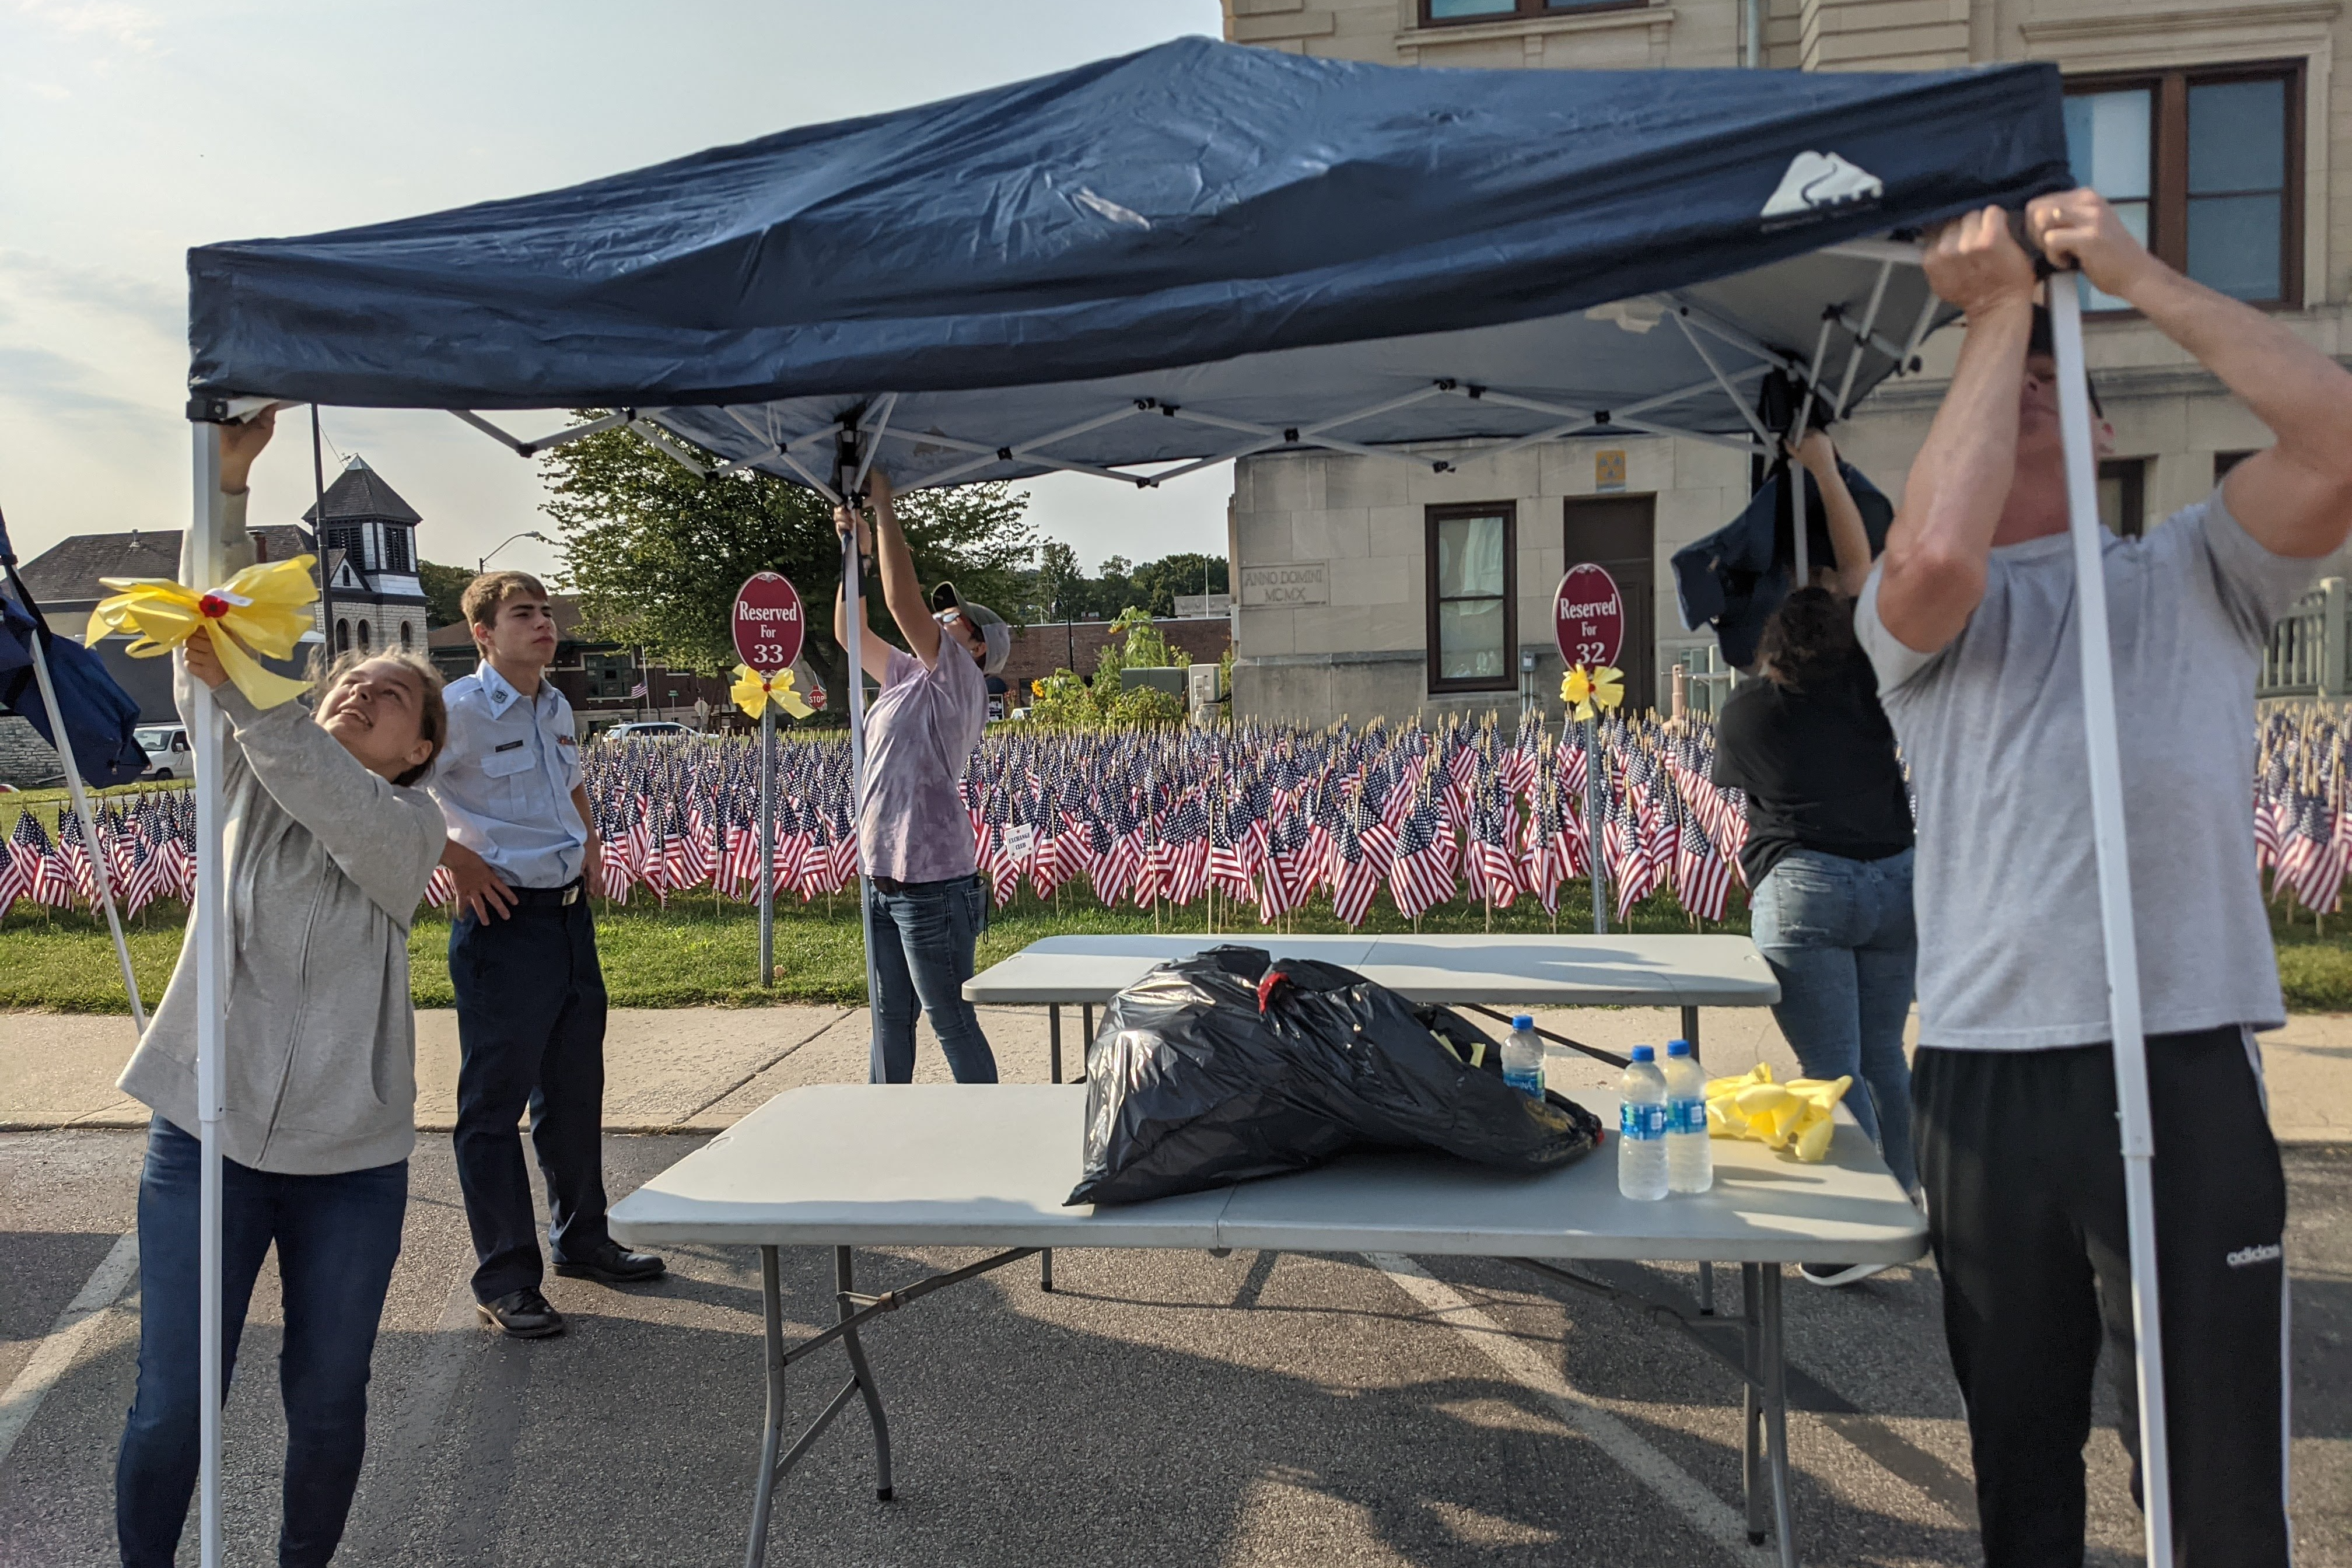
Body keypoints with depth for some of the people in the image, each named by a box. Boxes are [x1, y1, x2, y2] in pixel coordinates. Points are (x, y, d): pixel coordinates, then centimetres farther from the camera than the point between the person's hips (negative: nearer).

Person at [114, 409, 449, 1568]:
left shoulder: (408, 825, -1)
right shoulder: (244, 779, 6)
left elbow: (331, 802, -24)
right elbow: (211, 639, -7)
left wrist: (247, 691, -33)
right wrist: (227, 481, -18)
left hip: (350, 1154, -1)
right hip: (205, 1132, 1)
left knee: (327, 1398, 10)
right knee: (173, 1404, 2)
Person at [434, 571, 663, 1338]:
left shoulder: (557, 707, 11)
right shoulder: (460, 708, -13)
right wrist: (456, 857, -18)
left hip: (571, 914, 8)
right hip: (506, 922, -8)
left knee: (575, 1090, 18)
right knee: (494, 1102, 1)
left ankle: (582, 1238, 33)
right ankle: (505, 1281, 11)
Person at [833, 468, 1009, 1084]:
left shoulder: (958, 681, -8)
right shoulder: (907, 678, 17)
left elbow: (903, 600, -17)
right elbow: (849, 633, 25)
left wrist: (884, 511, -10)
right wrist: (857, 552, 15)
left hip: (931, 885, -9)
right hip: (885, 878, 9)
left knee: (952, 1021, -4)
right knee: (891, 1015, 15)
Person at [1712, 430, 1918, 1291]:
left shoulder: (1744, 710, 1)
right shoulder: (1865, 681, 6)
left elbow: (1730, 776, 21)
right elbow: (1860, 564, 17)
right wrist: (1826, 470, 23)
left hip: (1803, 889, -4)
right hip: (1896, 881, 4)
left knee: (1833, 1068, -3)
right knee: (1884, 1055, 15)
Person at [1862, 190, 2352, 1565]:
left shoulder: (2194, 575, 13)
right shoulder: (1921, 610, 10)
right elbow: (1935, 552, -15)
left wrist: (2138, 276, -3)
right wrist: (1998, 311, -4)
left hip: (2187, 1069, 0)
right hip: (1985, 1078, 1)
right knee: (2018, 1456, 14)